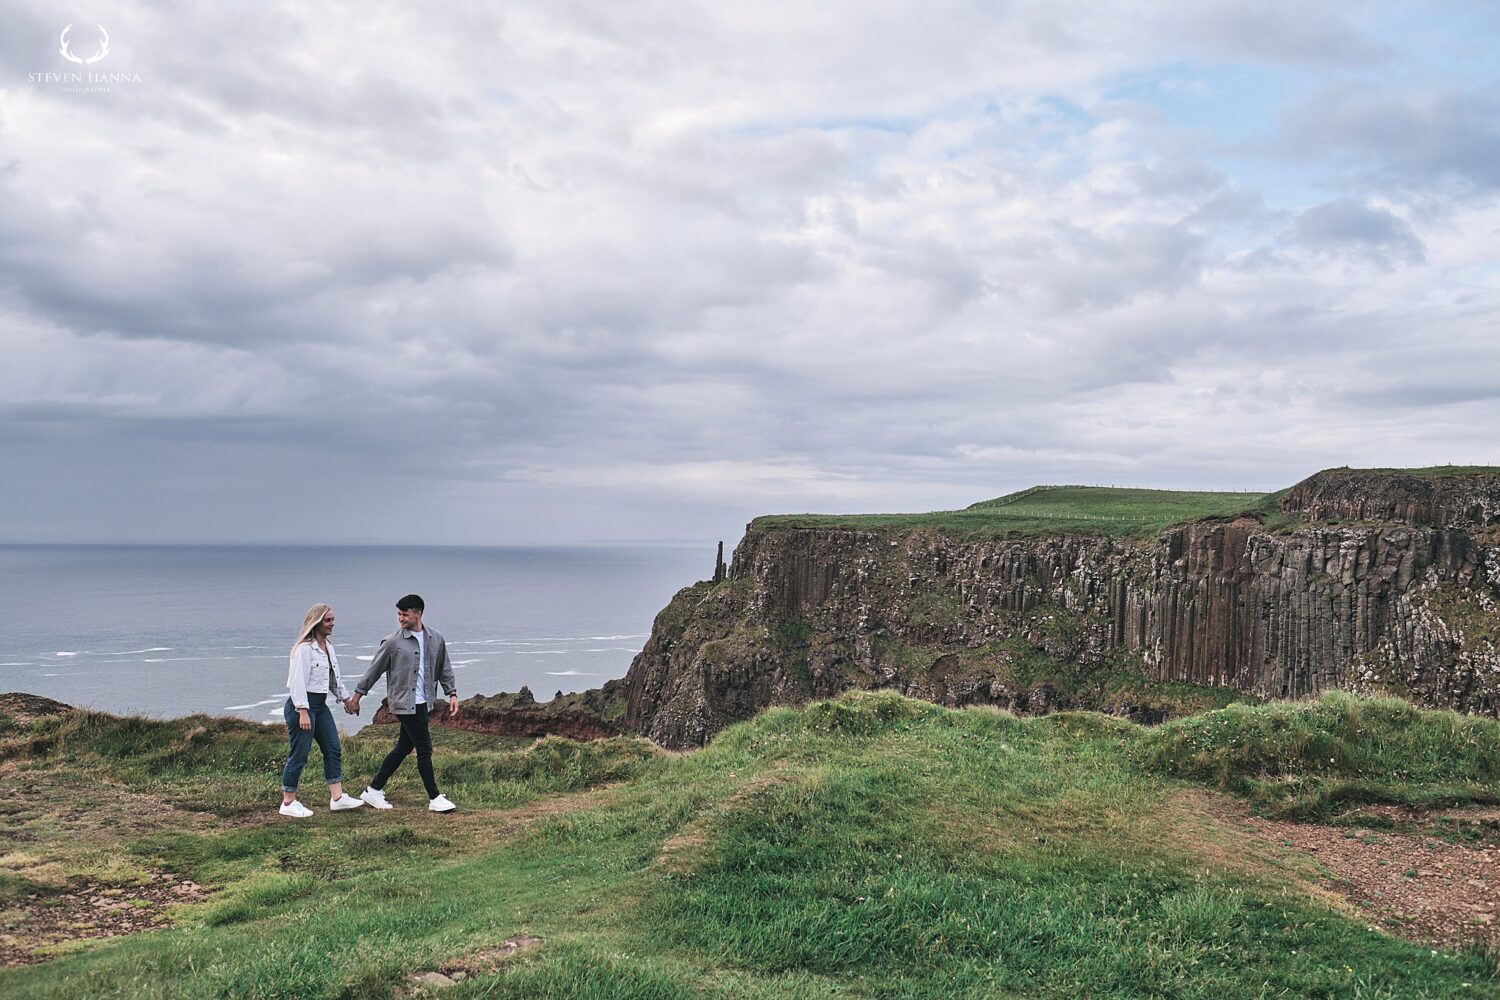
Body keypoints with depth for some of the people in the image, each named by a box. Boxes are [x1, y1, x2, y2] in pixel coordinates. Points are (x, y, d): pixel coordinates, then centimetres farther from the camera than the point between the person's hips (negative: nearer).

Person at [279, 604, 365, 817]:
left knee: (333, 750, 6)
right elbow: (298, 682, -21)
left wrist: (345, 698, 29)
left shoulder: (328, 647, 12)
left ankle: (337, 797, 10)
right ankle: (288, 803, 8)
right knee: (299, 755, -3)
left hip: (320, 705, 9)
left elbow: (335, 677, 24)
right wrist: (303, 712, -25)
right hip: (302, 705, -9)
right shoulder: (304, 649, -16)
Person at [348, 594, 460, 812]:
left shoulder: (435, 639, 6)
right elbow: (374, 669, 2)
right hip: (404, 703, -6)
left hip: (422, 702, 6)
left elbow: (444, 669, 15)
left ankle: (373, 790, 25)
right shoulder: (393, 642, -7)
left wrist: (452, 693, 7)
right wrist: (358, 694, 7)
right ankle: (435, 798, 4)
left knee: (404, 747, 12)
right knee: (424, 749, -5)